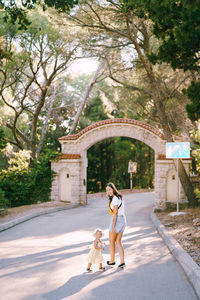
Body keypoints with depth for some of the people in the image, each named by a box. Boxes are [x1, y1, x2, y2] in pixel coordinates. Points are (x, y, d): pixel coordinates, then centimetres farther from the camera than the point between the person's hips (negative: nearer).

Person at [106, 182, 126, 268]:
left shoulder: (115, 198, -17)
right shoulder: (119, 197, 11)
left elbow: (115, 213, -19)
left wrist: (113, 226, -18)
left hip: (116, 220, -9)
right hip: (123, 220, 9)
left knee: (111, 242, 11)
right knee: (118, 242, 12)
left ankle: (112, 260, 24)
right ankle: (122, 261, 2)